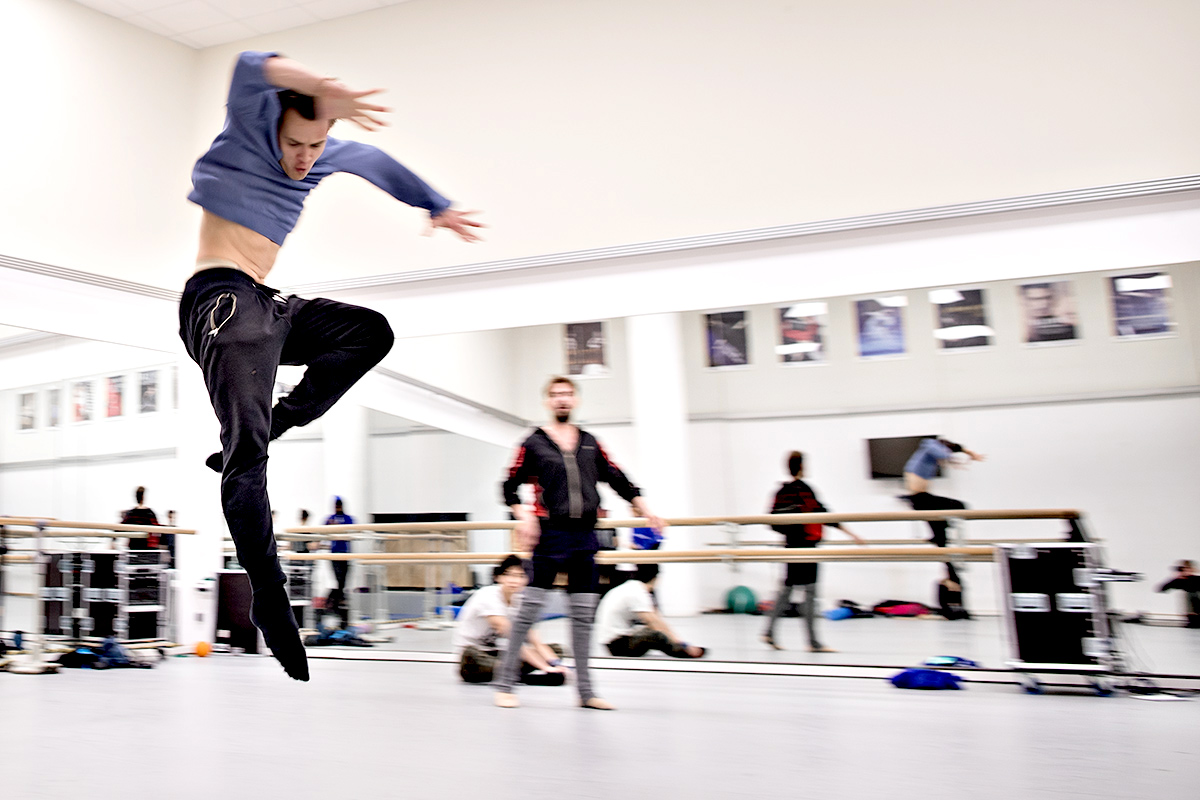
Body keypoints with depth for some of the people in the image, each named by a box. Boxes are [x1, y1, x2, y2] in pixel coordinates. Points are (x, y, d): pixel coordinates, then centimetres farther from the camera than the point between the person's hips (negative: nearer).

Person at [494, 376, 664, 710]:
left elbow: (617, 479, 17)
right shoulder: (534, 443, 2)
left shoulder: (590, 443, 13)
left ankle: (585, 690, 14)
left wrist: (645, 511, 11)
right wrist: (524, 516, -14)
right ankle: (504, 684, 7)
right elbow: (510, 486, 2)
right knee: (528, 611, -4)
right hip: (550, 535, -4)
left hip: (584, 537, 4)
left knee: (583, 616, 6)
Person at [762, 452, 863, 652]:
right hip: (806, 546, -7)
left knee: (786, 589, 14)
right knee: (809, 592, -4)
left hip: (791, 546, 7)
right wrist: (851, 534, -11)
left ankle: (769, 631, 14)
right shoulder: (804, 490, -13)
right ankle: (813, 641, -1)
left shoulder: (781, 492, 8)